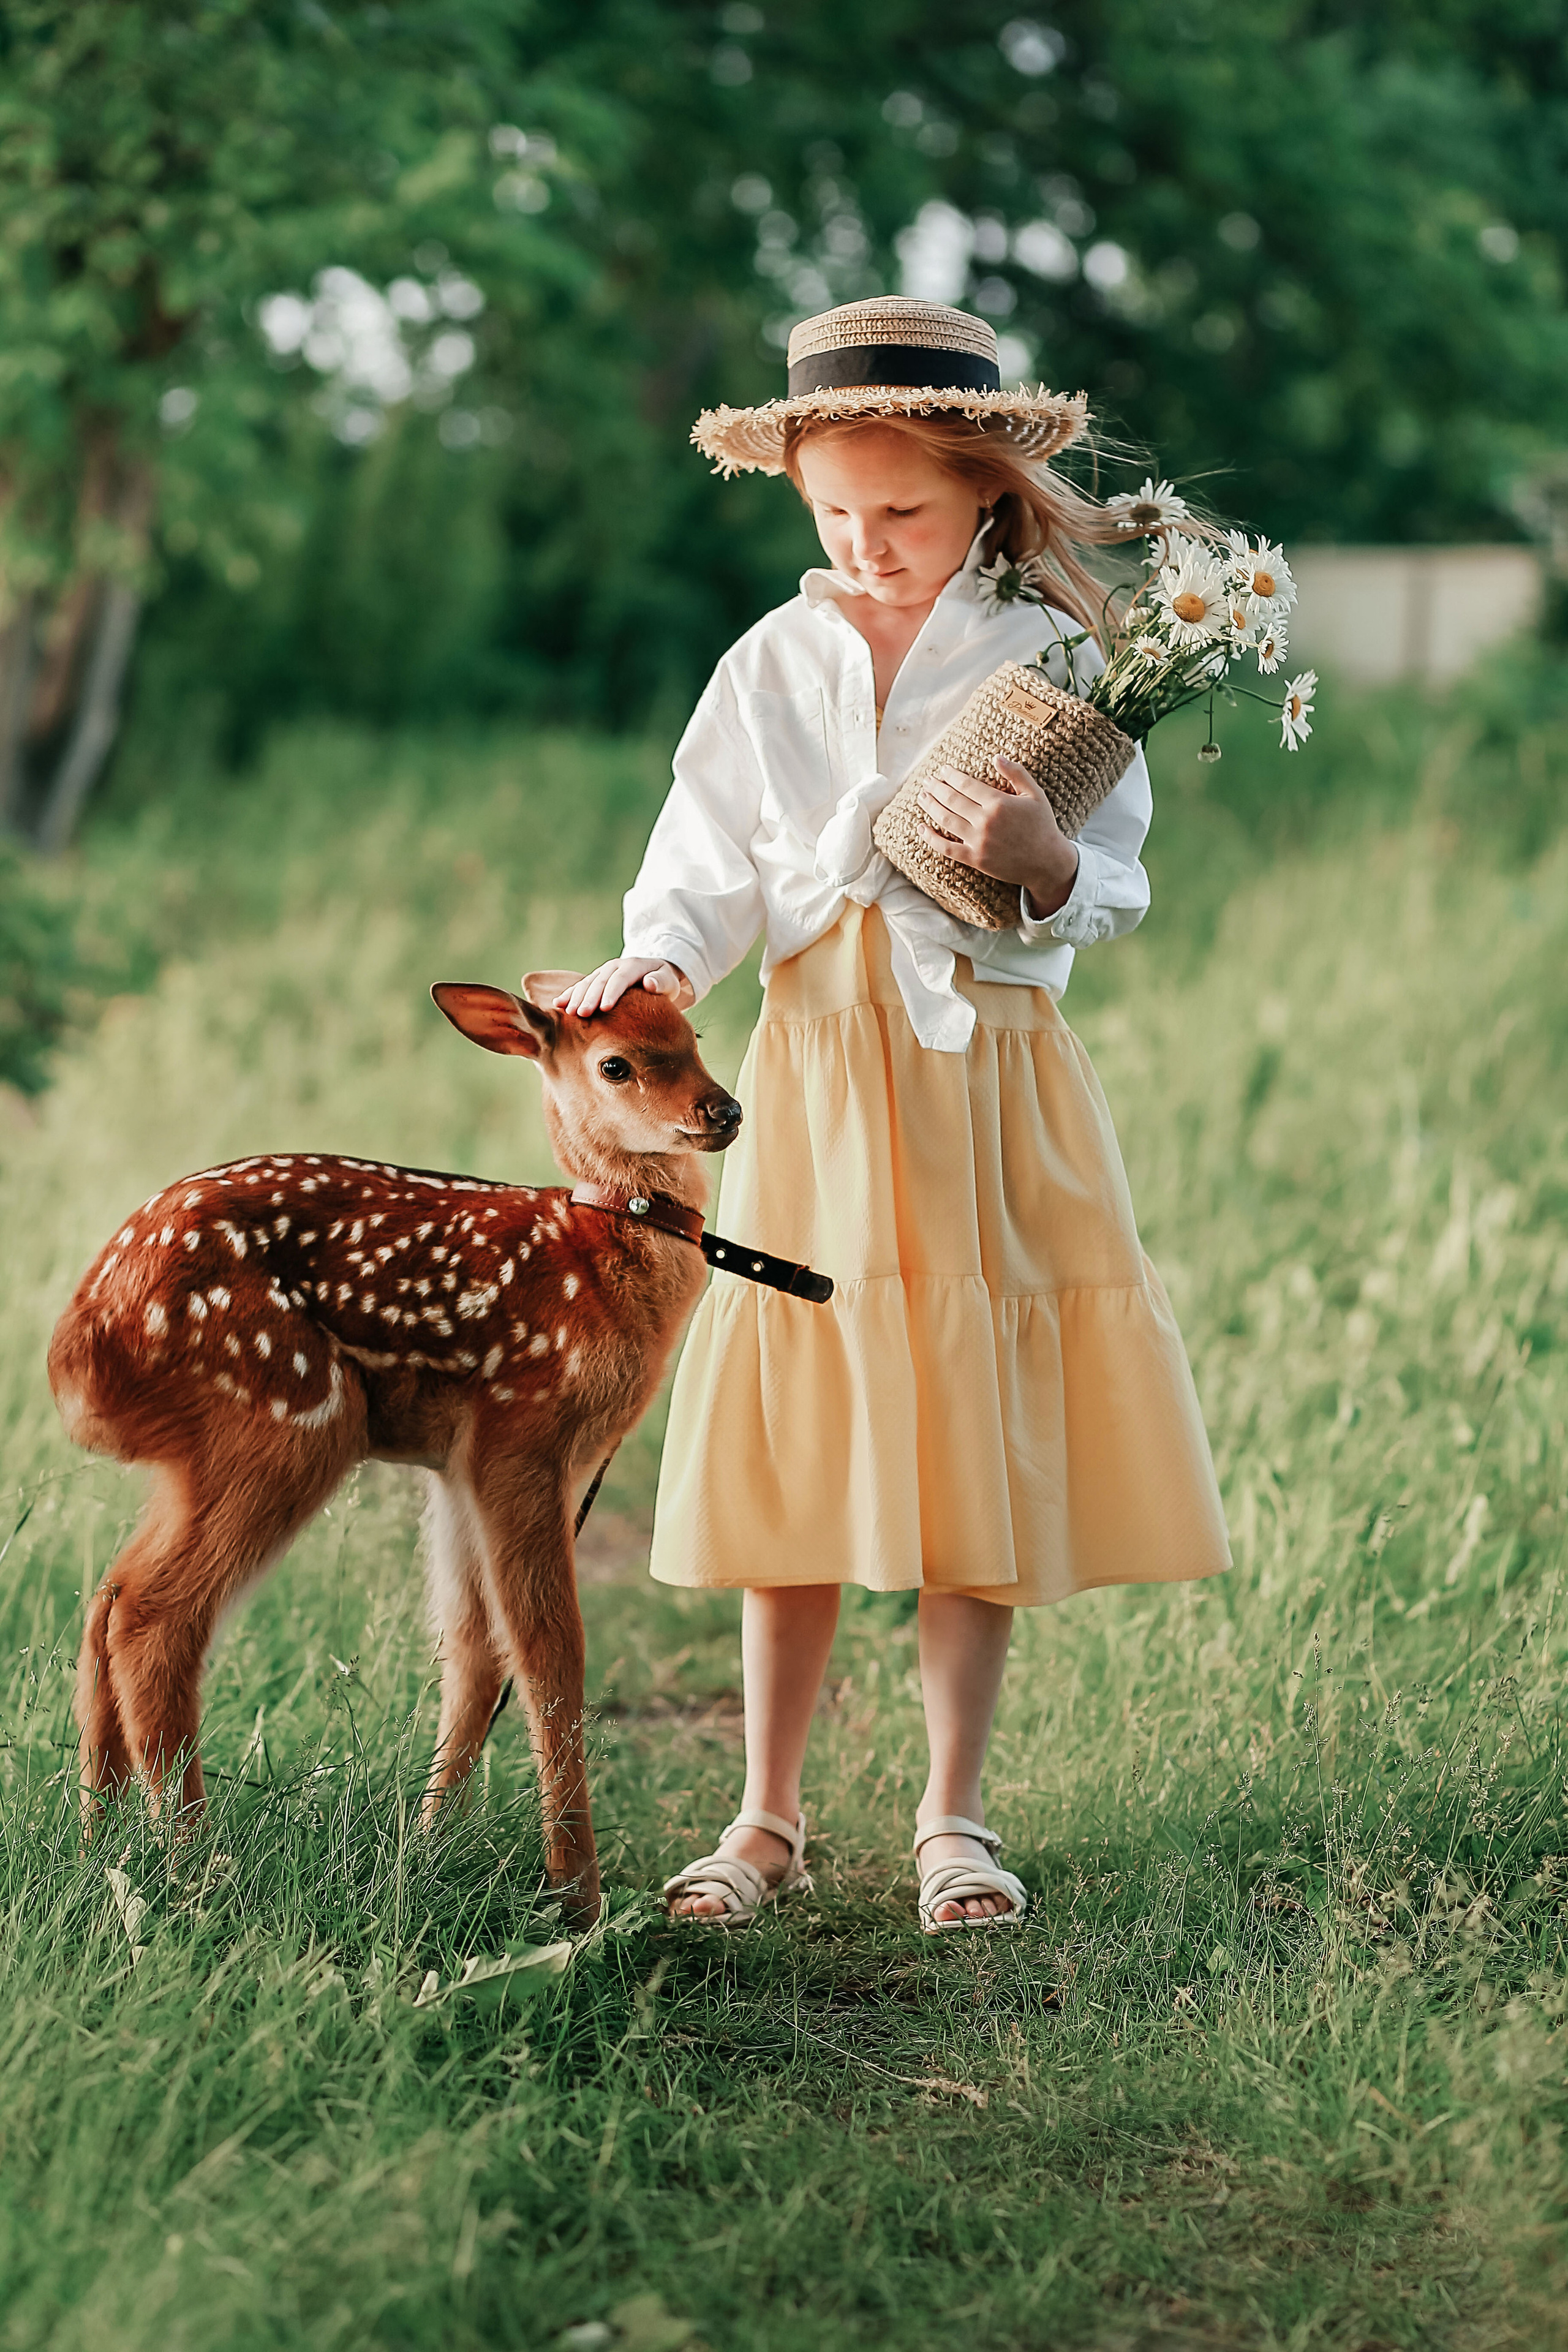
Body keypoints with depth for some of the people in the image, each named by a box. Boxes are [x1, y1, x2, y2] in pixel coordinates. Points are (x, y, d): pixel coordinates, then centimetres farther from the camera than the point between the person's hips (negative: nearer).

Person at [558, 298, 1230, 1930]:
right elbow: (711, 863, 4)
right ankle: (768, 1815, 14)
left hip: (991, 1082, -1)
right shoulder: (773, 666, 5)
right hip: (819, 1073, 2)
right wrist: (661, 959, -16)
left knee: (981, 1454, 3)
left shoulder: (1050, 660, -2)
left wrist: (1040, 860, -25)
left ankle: (954, 1815, 14)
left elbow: (1105, 901, -3)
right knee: (794, 1451, 3)